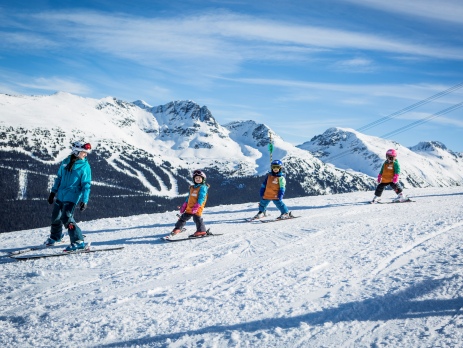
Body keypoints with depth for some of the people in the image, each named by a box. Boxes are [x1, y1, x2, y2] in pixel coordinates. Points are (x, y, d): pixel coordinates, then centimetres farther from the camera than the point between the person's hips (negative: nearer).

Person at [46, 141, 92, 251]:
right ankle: (55, 236, 43)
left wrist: (84, 201, -17)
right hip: (60, 195, 6)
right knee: (55, 217, 17)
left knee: (67, 218, -19)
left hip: (72, 197, -6)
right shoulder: (66, 162, 5)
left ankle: (78, 241, -11)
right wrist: (53, 192, 15)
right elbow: (59, 177, 15)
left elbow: (86, 185, -9)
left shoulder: (85, 166, -7)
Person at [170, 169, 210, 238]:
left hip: (197, 208, -7)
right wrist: (184, 205, 19)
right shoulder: (192, 187, 18)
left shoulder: (203, 187, -6)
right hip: (189, 207, 7)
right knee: (183, 217, 11)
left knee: (197, 218, -11)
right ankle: (178, 228, 23)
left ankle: (202, 231, 1)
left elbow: (201, 198, -14)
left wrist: (196, 206, -23)